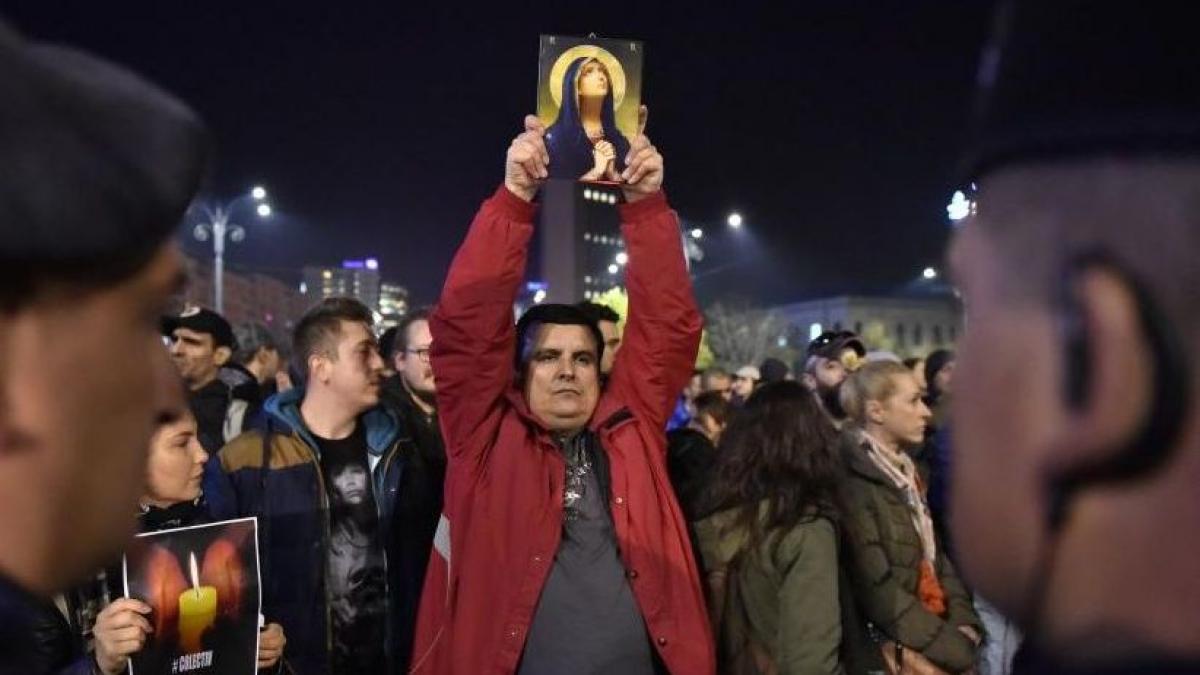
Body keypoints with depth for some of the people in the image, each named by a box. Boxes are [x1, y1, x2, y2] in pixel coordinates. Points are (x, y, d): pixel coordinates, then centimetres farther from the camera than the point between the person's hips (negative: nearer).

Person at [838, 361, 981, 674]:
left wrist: (964, 622, 1)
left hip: (940, 632, 7)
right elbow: (877, 589, -18)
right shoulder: (851, 482, -14)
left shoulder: (906, 473, 12)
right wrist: (956, 647, -14)